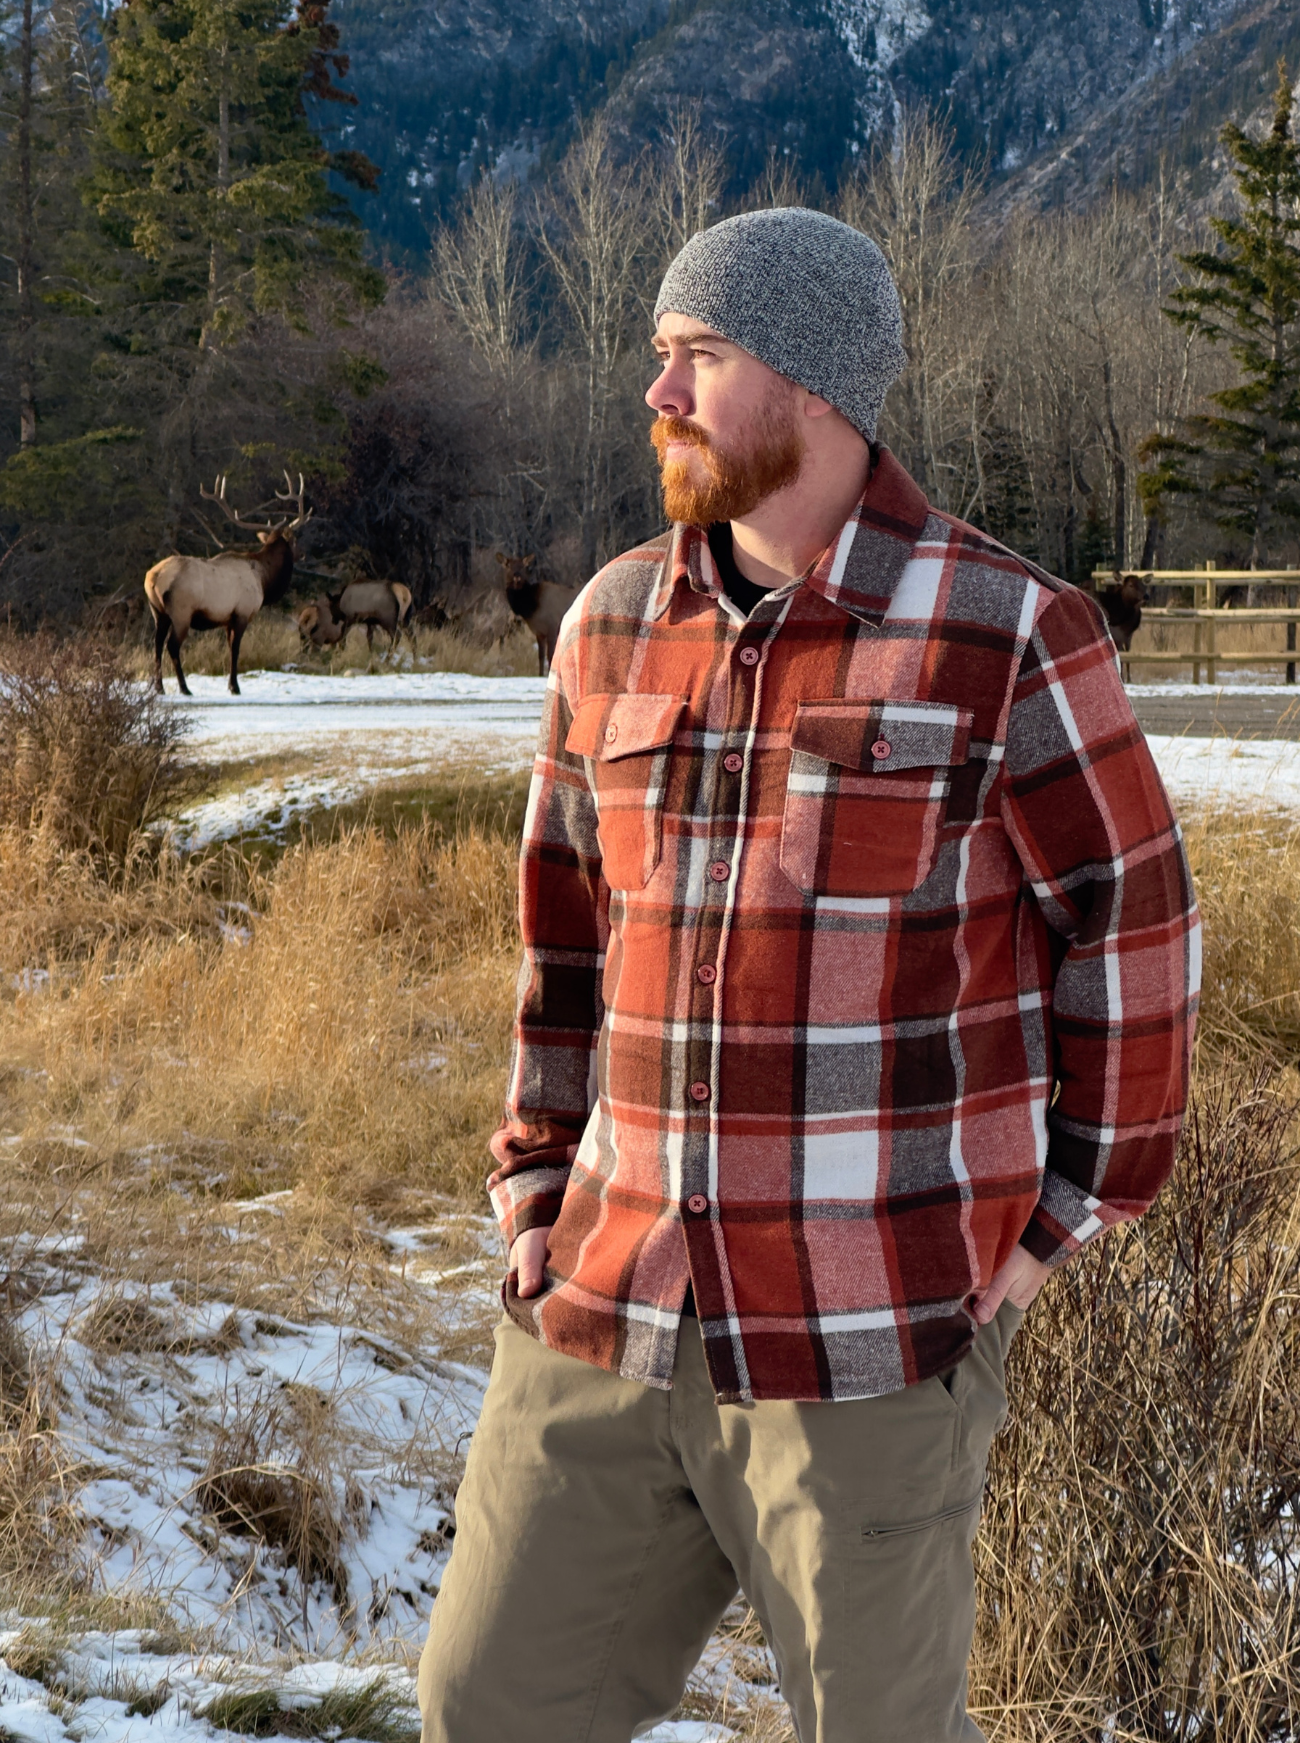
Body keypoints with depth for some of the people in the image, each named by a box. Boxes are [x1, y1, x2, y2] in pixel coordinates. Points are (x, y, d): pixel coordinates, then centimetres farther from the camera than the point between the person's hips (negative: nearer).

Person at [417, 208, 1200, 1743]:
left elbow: (1131, 922, -2)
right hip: (608, 1323, 5)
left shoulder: (1005, 637, -8)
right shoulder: (615, 626, 7)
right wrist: (536, 1195, 11)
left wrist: (1062, 1217, 0)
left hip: (875, 1341, -5)